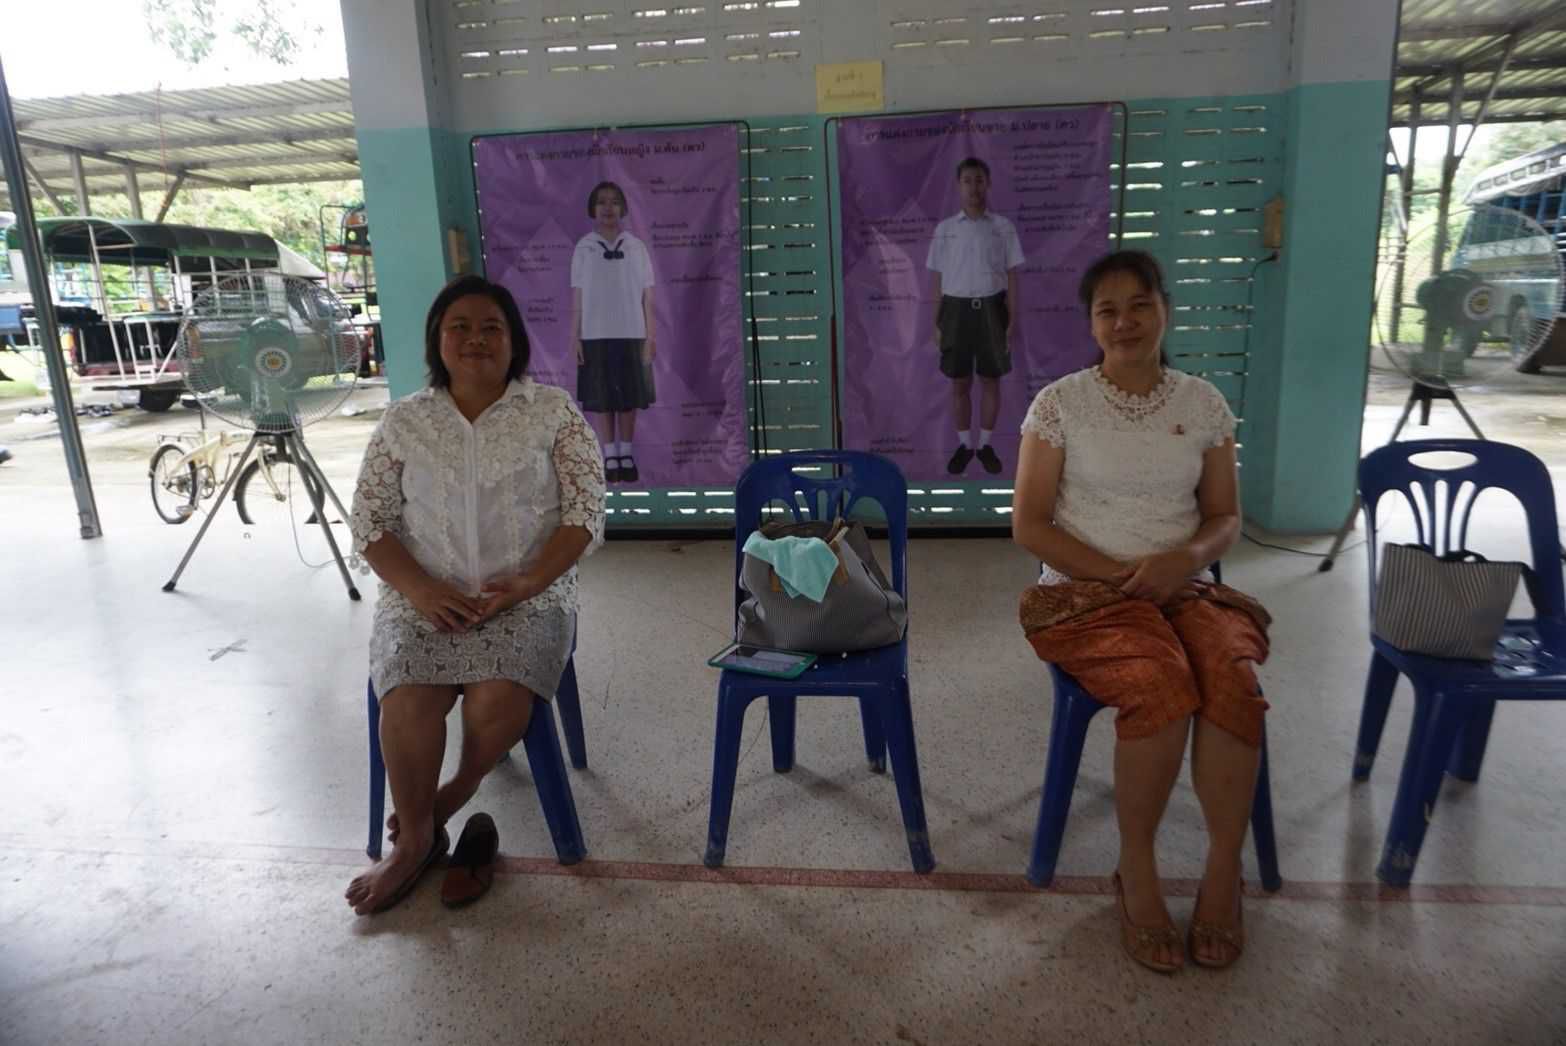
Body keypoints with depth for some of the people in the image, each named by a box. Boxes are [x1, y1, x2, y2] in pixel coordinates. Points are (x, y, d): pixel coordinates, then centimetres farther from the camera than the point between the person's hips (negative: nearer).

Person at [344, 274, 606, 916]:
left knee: (498, 701, -28)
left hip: (528, 595, -1)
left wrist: (526, 582, -16)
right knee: (407, 701, -26)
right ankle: (413, 839, -2)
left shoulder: (554, 411, 2)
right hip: (424, 597, 2)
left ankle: (449, 799, 4)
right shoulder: (404, 420, 8)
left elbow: (585, 513, -3)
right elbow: (370, 522, 5)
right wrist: (421, 589, -12)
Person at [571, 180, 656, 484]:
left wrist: (652, 334, 0)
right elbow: (577, 296, 2)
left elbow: (647, 295, 4)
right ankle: (609, 456, 12)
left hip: (631, 334, 0)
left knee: (630, 397, 4)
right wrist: (574, 336, -2)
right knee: (600, 398, 3)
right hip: (595, 335, 0)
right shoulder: (583, 248, 2)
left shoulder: (636, 247, 3)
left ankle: (626, 454, 15)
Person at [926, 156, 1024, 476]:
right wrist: (937, 324, 3)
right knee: (960, 384, 6)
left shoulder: (1003, 227, 3)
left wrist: (1013, 320, -2)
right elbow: (939, 280, 6)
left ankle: (985, 445, 19)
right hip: (957, 310, 0)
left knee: (990, 381, 6)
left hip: (991, 310, 0)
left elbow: (1011, 277, 4)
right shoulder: (945, 229, 5)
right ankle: (964, 445, 19)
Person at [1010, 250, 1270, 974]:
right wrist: (1123, 574, -14)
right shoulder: (1060, 403, -2)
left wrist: (1187, 558, -11)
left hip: (1186, 588, 3)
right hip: (1087, 591, -3)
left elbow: (1225, 517, 12)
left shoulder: (1203, 403, 8)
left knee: (1234, 681, -29)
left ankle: (1224, 876, -12)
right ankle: (1136, 873, -11)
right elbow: (1029, 525, -4)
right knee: (1161, 686, -32)